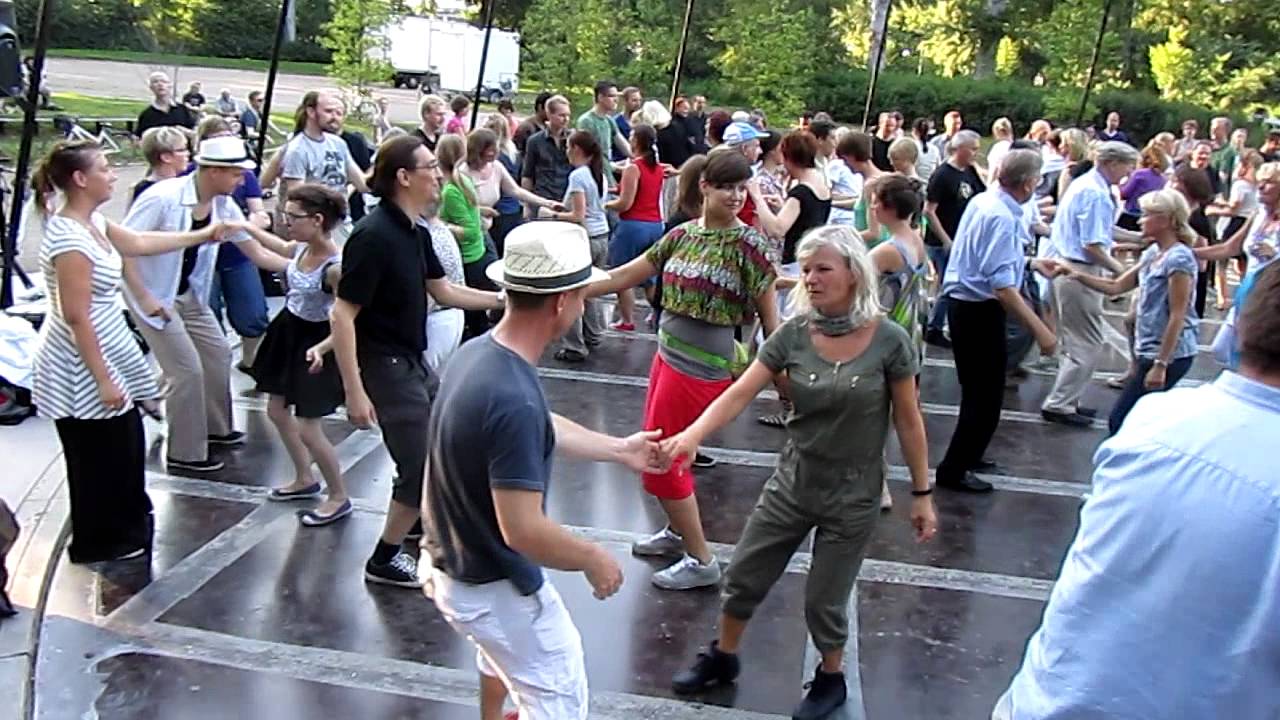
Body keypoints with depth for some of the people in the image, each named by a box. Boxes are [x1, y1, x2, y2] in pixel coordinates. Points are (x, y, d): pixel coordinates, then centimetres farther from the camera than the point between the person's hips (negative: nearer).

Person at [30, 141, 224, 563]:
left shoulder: (91, 222, 2)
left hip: (105, 354, 10)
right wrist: (103, 379, -22)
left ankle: (126, 525, 45)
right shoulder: (70, 240, -27)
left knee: (124, 446, 25)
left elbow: (138, 243, 18)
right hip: (82, 370, -10)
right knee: (99, 458, 7)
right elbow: (77, 317, -26)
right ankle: (98, 542, 27)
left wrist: (203, 236, 22)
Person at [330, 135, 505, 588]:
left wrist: (503, 299, 10)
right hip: (385, 365, -10)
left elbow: (443, 291, 15)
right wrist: (354, 391, -27)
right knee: (422, 468, -3)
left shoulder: (413, 231, 5)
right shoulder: (373, 236, -23)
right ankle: (384, 560, 15)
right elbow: (342, 315, -25)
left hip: (412, 360, 10)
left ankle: (421, 521, 43)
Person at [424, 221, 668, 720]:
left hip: (454, 562, 9)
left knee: (503, 650, 36)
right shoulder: (513, 398, -35)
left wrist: (619, 449, 23)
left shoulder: (478, 352, -5)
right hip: (493, 586, -9)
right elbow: (524, 530, -33)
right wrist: (594, 560, -15)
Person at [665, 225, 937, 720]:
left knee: (824, 600, 10)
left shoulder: (888, 341, -17)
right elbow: (739, 394, -16)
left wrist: (922, 493, -4)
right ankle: (723, 657, 40)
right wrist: (694, 434, -33)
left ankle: (831, 679, 39)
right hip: (792, 480, 3)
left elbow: (909, 422, -8)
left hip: (854, 492, -3)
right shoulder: (793, 334, -10)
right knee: (743, 576, 14)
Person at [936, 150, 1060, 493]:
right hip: (980, 311, -10)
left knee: (979, 390, 24)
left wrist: (1032, 263, 28)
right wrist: (1039, 330, -27)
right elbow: (1002, 287, -29)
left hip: (964, 303, 10)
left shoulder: (984, 200, 6)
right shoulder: (1003, 218, -23)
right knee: (986, 396, 0)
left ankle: (967, 456, 39)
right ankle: (953, 470, 8)